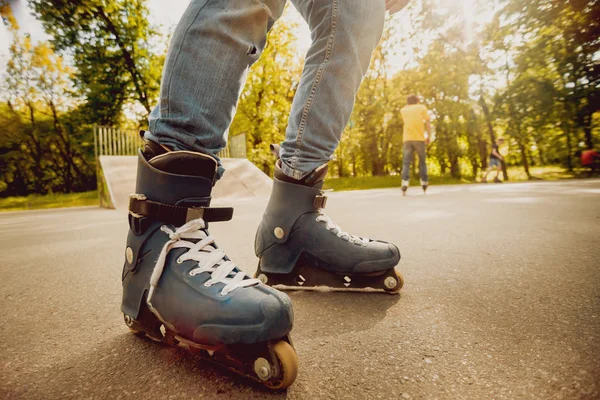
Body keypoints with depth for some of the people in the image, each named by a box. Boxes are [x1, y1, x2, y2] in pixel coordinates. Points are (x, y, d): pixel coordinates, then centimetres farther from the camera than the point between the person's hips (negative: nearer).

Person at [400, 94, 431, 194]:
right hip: (419, 138, -1)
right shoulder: (422, 107, 12)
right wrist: (429, 137, 4)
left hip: (407, 139, 1)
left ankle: (405, 182, -22)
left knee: (406, 162, -3)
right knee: (422, 161, 15)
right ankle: (424, 182, 16)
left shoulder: (404, 109, 18)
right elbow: (428, 122, 2)